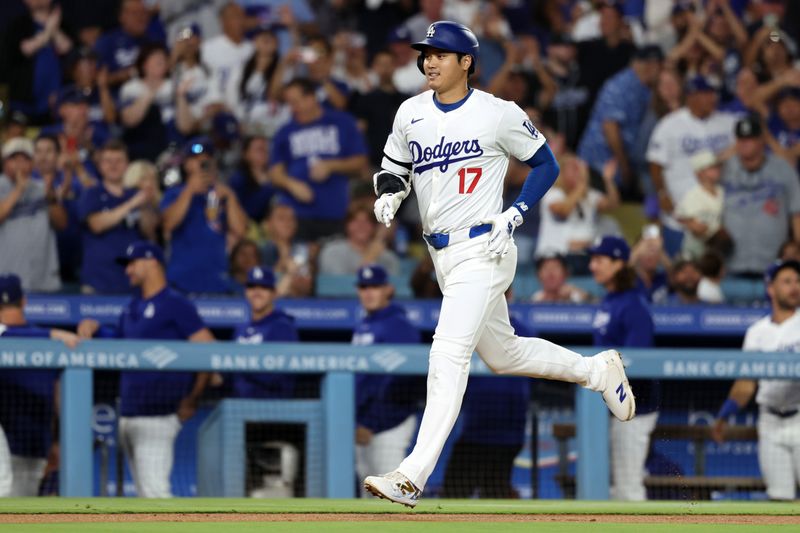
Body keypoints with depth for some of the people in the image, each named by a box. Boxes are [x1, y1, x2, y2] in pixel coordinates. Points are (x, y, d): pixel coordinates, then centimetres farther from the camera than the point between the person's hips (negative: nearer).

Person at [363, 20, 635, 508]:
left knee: (449, 353, -18)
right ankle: (597, 370, 40)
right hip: (443, 255, 8)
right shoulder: (411, 113, 6)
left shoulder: (498, 114, -9)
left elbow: (547, 164, 0)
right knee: (502, 353, 18)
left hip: (483, 250, -8)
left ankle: (413, 477, -24)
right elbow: (394, 167, 18)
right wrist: (388, 194, -6)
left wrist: (513, 217, -12)